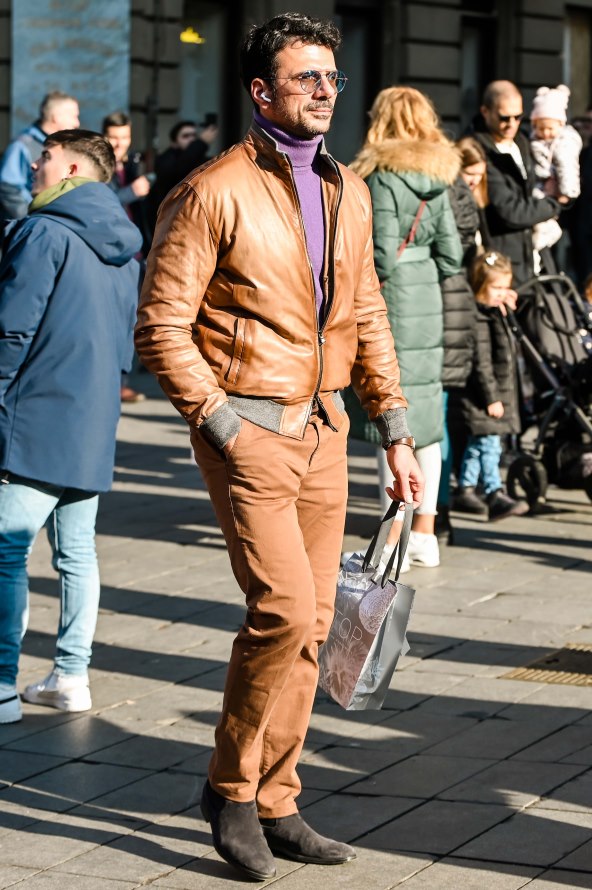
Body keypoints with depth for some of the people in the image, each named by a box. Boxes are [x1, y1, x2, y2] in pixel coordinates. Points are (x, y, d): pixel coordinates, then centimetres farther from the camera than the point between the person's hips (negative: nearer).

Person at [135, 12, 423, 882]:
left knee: (309, 625, 7)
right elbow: (162, 326, -11)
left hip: (322, 430, 7)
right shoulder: (213, 192, -10)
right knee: (283, 609, -15)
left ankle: (274, 804, 19)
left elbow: (367, 318, 18)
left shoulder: (347, 192, 11)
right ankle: (231, 785, 5)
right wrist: (219, 421, -16)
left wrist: (396, 432, 14)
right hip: (248, 429, -7)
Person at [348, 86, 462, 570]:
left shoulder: (383, 176, -12)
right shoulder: (438, 177, 8)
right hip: (428, 307, 7)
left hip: (391, 306, -7)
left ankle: (394, 543, -3)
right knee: (426, 417, 12)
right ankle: (425, 532, 19)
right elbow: (451, 255, 6)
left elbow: (383, 257, -16)